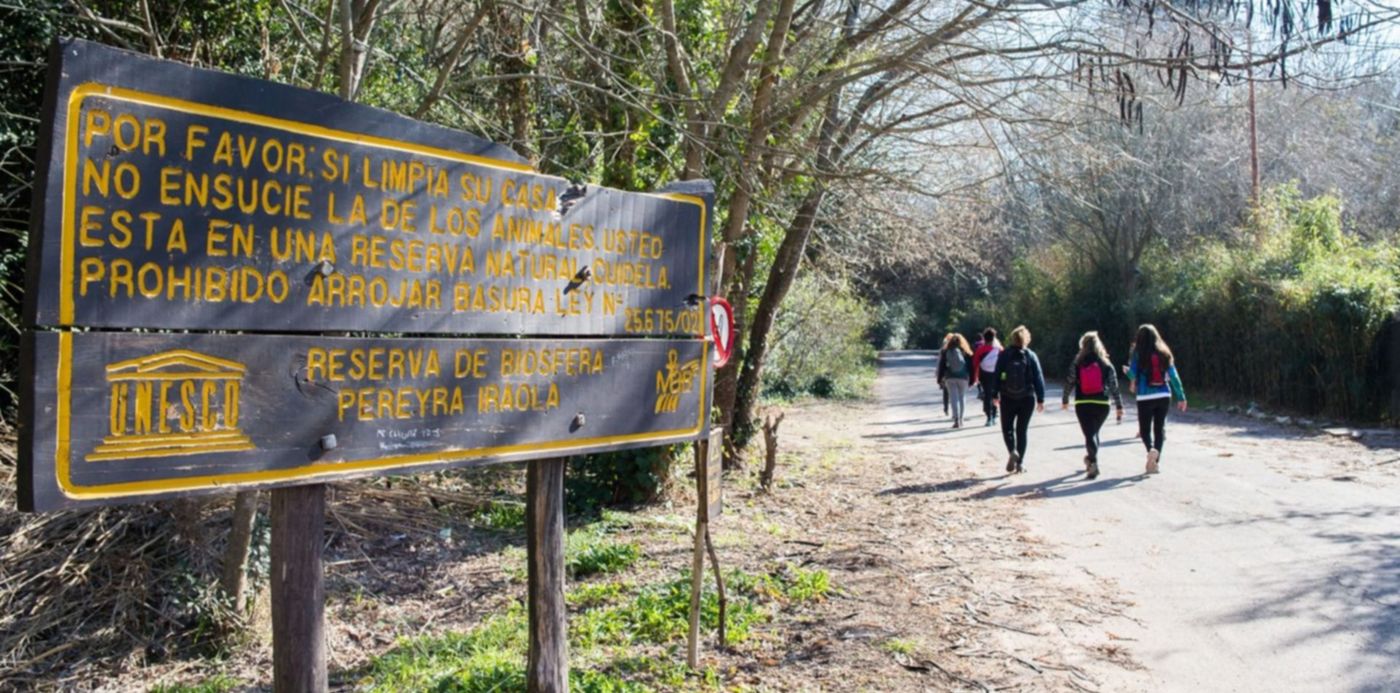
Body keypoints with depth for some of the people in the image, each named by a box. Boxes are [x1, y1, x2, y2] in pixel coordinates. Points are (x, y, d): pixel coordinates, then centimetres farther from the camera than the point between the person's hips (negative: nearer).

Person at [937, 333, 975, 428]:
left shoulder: (945, 352, 1)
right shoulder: (966, 352, 2)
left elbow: (941, 366, 2)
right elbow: (970, 366, 1)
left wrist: (940, 379, 6)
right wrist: (972, 379, 7)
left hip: (950, 378, 0)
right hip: (963, 377, 0)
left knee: (954, 398, -3)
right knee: (962, 397, 14)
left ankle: (956, 420, -14)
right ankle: (960, 419, 18)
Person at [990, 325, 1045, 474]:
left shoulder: (1004, 355, -3)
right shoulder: (1031, 356, -3)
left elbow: (996, 376, -3)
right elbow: (1038, 379, -3)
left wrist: (995, 395, 5)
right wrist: (1040, 399, 2)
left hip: (1007, 399, -1)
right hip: (1027, 399, 1)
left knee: (1007, 428, 12)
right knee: (1022, 430, 9)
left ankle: (1012, 451, -15)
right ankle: (1020, 462, 9)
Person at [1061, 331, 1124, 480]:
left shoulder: (1077, 363, -2)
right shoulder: (1106, 364, 1)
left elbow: (1069, 382, 1)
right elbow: (1114, 386, 1)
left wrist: (1065, 400, 15)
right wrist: (1119, 406, 6)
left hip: (1082, 404, -2)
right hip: (1102, 404, 2)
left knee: (1089, 434, -3)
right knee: (1094, 432, 22)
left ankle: (1093, 461, -23)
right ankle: (1092, 459, 34)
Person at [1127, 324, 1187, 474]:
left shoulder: (1138, 354, -7)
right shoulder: (1164, 354, 4)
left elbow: (1132, 374, -10)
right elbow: (1173, 376, 3)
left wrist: (1127, 371, 13)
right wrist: (1181, 397, 5)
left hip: (1145, 398, -3)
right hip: (1164, 396, 3)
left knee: (1145, 429, 8)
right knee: (1159, 428, 12)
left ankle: (1151, 449, -20)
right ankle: (1155, 461, 3)